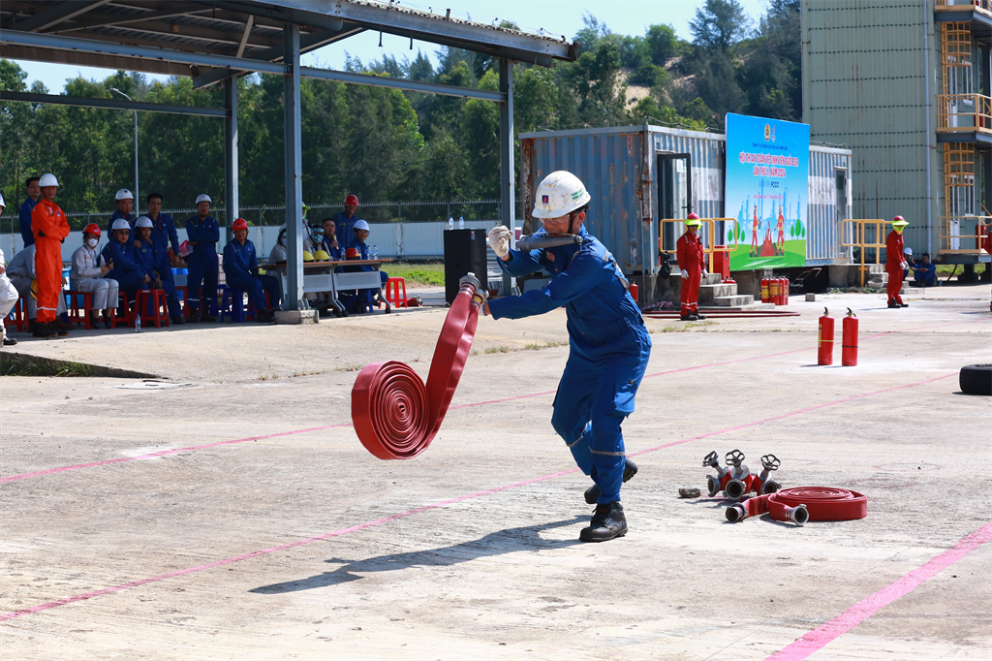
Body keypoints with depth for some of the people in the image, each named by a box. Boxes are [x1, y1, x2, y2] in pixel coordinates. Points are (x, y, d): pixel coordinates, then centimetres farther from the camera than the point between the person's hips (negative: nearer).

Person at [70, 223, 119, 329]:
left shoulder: (96, 253, 19)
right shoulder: (80, 252, -6)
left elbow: (100, 274, 15)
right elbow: (80, 271, -19)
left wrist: (107, 268, -7)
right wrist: (99, 270, -20)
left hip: (93, 280, 7)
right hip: (80, 282, -7)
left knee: (113, 283, -15)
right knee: (103, 284, -31)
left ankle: (108, 314, -13)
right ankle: (94, 316, -26)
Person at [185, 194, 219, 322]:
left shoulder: (213, 222, 11)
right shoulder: (191, 222, 6)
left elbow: (216, 237, -8)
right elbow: (192, 237, -13)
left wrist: (199, 239, -11)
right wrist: (207, 237, -9)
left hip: (211, 258, 3)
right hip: (196, 257, -3)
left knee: (211, 284, 2)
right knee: (193, 284, -11)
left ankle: (205, 312, 8)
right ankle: (193, 312, -9)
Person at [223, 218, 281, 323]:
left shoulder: (250, 245, 14)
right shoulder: (229, 248, -7)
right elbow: (234, 268, -15)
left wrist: (255, 274, -3)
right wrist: (250, 277, -21)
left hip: (248, 276, 7)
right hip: (235, 278, -7)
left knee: (273, 282, -6)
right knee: (256, 283, -34)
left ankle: (273, 310, -10)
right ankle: (261, 313, -36)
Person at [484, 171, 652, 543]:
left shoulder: (591, 258, -32)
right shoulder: (552, 241, -4)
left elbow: (547, 299, -38)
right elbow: (523, 266, -12)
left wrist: (492, 309, -40)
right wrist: (505, 253, -36)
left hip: (625, 348, -9)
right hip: (585, 349, 9)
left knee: (604, 418, -24)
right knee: (566, 419, 14)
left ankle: (610, 510, -19)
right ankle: (610, 469, 40)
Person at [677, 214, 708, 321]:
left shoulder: (698, 238, 15)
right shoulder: (683, 239, -9)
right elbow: (680, 255, -13)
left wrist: (703, 268, 16)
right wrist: (683, 269, -19)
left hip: (697, 268, 8)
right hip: (688, 269, -8)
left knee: (695, 290, 12)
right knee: (687, 290, -8)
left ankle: (694, 310, 19)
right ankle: (685, 313, -8)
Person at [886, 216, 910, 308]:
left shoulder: (900, 236, 16)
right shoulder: (891, 237, -13)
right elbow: (894, 251, -19)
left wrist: (904, 260, 13)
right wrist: (900, 262, -20)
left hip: (900, 263, 9)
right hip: (893, 263, -9)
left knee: (898, 283, 12)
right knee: (893, 282, -8)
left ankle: (898, 301, 17)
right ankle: (891, 301, -6)